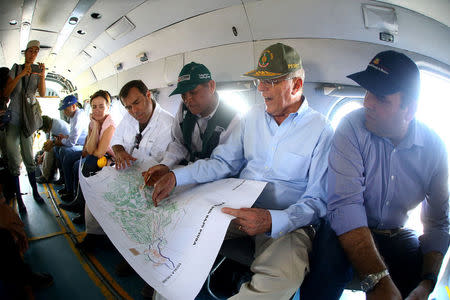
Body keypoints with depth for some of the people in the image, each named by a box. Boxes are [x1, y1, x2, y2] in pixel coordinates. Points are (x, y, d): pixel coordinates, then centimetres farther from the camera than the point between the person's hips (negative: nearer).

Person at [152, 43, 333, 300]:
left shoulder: (321, 130, -6)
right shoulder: (253, 116, 9)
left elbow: (317, 201, -9)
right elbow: (223, 162, 8)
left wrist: (272, 221, -27)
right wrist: (176, 177, -7)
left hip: (287, 222, -4)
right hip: (238, 209, 5)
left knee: (283, 277, -35)